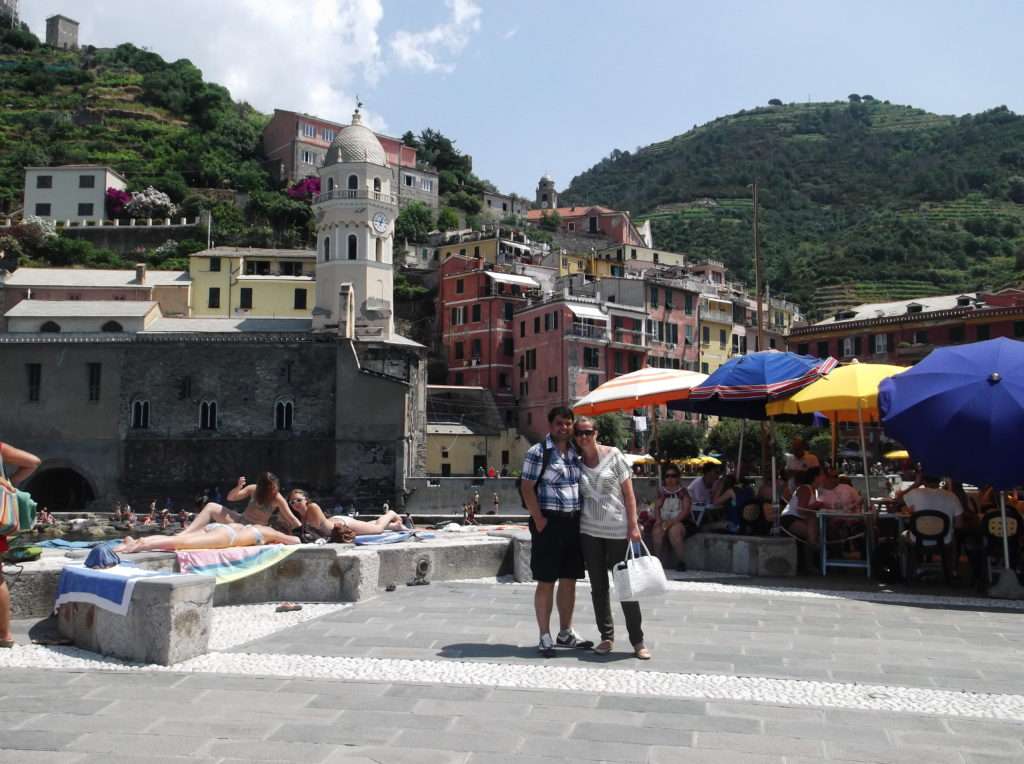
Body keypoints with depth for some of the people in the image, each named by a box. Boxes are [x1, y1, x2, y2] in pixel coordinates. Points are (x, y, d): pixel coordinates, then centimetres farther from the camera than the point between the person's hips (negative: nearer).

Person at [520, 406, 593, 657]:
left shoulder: (576, 453, 13)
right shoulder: (538, 452, -7)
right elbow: (527, 488, -11)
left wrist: (582, 515, 11)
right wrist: (538, 519, -15)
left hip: (574, 523, 7)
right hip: (549, 523, -7)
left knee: (569, 580, 12)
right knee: (546, 581, 0)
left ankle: (565, 633, 24)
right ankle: (545, 637, 8)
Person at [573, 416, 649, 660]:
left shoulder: (613, 455, -3)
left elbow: (628, 493, -3)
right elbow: (577, 497, 10)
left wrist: (633, 526, -9)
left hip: (618, 530, -3)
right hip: (589, 531, 3)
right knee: (598, 587, 8)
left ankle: (638, 641, 9)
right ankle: (607, 637, 20)